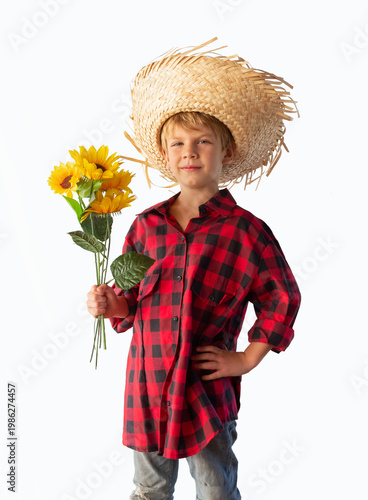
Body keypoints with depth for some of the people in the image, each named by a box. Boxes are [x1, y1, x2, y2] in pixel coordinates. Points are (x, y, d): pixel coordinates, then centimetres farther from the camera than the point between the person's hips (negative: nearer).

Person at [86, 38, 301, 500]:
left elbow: (282, 298, 0)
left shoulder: (245, 230, -9)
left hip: (208, 393, -3)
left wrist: (248, 358, -3)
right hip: (145, 389, 4)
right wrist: (112, 305, -10)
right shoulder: (145, 225, 2)